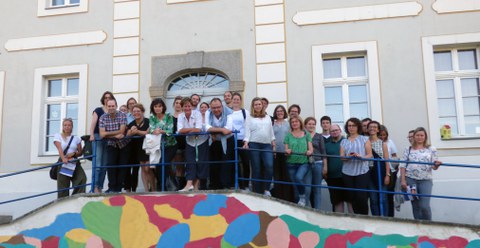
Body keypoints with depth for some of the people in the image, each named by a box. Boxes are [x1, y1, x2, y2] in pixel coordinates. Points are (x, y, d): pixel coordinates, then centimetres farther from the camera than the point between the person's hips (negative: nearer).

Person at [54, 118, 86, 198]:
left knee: (82, 179, -19)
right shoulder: (58, 136, 8)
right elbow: (60, 149, -9)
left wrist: (74, 154, -9)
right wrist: (63, 158, -27)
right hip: (63, 162, -2)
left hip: (74, 163, 2)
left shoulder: (76, 138, 13)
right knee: (63, 185, -2)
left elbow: (80, 152, 14)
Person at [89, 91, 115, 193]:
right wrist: (92, 135, -22)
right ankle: (95, 187, -7)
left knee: (104, 165, 6)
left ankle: (100, 187, 12)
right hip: (98, 138, -4)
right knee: (98, 164, -10)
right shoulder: (98, 110, 5)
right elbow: (93, 123, -8)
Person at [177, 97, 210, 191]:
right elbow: (180, 131, -17)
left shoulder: (197, 113, -13)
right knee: (190, 162, -10)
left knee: (201, 163, -2)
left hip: (201, 141, -2)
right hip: (190, 142, 2)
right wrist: (192, 129, -21)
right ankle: (189, 184, -18)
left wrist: (186, 130, -13)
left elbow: (199, 129, -23)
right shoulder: (181, 116, -3)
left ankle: (197, 184, 7)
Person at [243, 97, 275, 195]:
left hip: (267, 145, 2)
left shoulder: (267, 117, 19)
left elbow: (271, 131, 19)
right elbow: (247, 131, 1)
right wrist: (246, 142, -14)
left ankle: (266, 189, -4)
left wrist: (273, 144, 12)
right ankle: (257, 192, 4)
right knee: (256, 169, -2)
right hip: (254, 145, -2)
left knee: (269, 166, -17)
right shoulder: (249, 118, 9)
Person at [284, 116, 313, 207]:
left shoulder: (306, 134, 7)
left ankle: (303, 197, -7)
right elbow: (286, 149, 6)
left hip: (304, 162, -2)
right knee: (295, 186, 6)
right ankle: (298, 205, 20)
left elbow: (311, 148, 4)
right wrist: (287, 151, -17)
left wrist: (309, 151, -19)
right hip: (292, 163, 2)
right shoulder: (288, 135, 9)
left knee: (298, 177, -29)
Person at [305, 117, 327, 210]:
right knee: (306, 188, -5)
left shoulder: (319, 136, 7)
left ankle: (317, 210, 12)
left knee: (317, 189, 5)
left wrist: (325, 166, 1)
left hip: (318, 164, 1)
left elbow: (323, 152, 6)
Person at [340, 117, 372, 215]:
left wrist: (360, 156, -20)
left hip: (362, 171, -3)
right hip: (347, 173, 3)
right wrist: (348, 157, -15)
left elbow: (370, 155, 0)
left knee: (361, 197, -11)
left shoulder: (364, 139, 7)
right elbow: (341, 157, 7)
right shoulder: (344, 142, 14)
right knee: (352, 197, 4)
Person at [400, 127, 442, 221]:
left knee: (425, 206, -9)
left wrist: (437, 165, -22)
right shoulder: (408, 149, 7)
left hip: (426, 181, -1)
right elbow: (403, 165, 4)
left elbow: (434, 167, 1)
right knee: (415, 206, 6)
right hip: (411, 180, 1)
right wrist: (403, 180, -4)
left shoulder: (431, 149, 5)